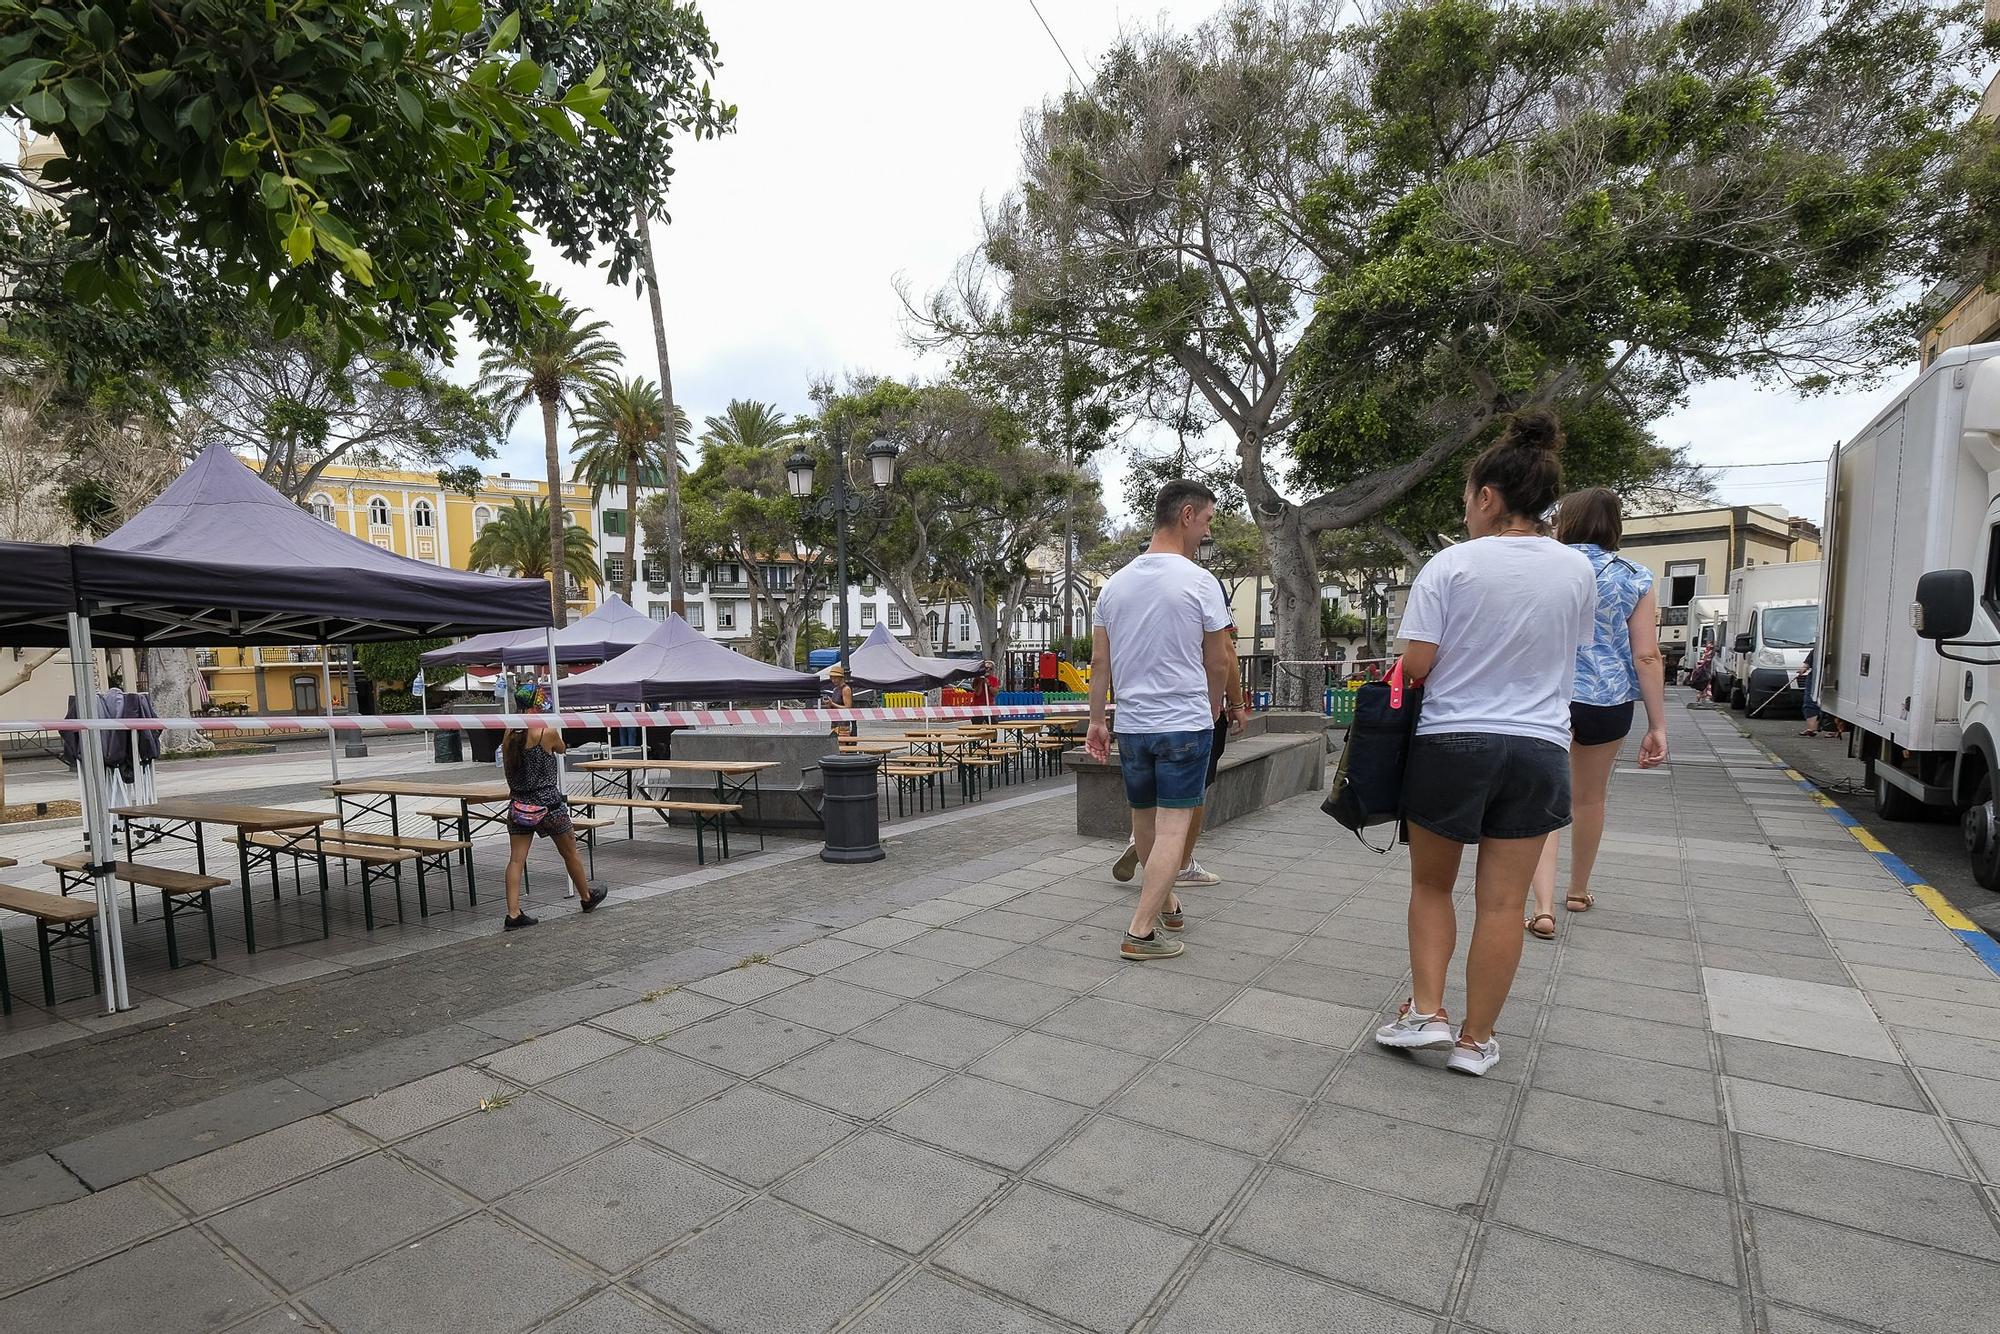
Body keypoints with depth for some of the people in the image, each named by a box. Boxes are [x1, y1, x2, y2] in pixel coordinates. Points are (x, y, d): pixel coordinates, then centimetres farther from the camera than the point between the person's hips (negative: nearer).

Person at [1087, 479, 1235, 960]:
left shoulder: (1116, 583, 5)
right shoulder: (1200, 582, -9)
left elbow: (1099, 661, 5)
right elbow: (1220, 662, -2)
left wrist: (1095, 721, 11)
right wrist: (1212, 709, 15)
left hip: (1131, 724, 5)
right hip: (1186, 723, -5)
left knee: (1144, 821, 18)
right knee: (1173, 828, 0)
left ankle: (1165, 904, 37)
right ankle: (1141, 931, -3)